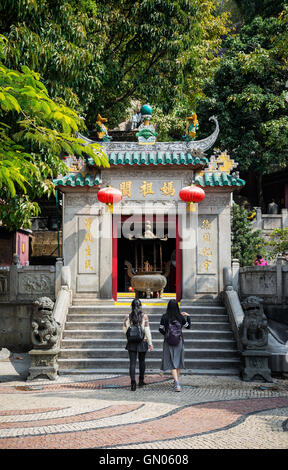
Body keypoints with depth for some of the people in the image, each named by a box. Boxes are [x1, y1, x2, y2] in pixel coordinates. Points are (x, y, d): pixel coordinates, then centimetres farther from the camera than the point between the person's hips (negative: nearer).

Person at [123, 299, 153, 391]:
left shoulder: (127, 317, -4)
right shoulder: (144, 316, -8)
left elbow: (125, 330, 4)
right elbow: (147, 330, -8)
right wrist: (150, 343, -2)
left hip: (131, 342, 0)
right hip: (142, 342, 0)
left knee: (132, 363, 0)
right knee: (142, 361, 19)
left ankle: (133, 382, -14)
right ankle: (141, 381, 29)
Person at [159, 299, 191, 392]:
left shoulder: (164, 317, -8)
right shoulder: (181, 317, -5)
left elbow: (161, 329, -1)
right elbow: (188, 326, 8)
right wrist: (188, 316, 20)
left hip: (168, 341, -1)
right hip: (179, 341, 2)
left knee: (171, 363, -1)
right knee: (178, 361, 17)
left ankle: (177, 383, -17)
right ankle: (176, 382, 28)